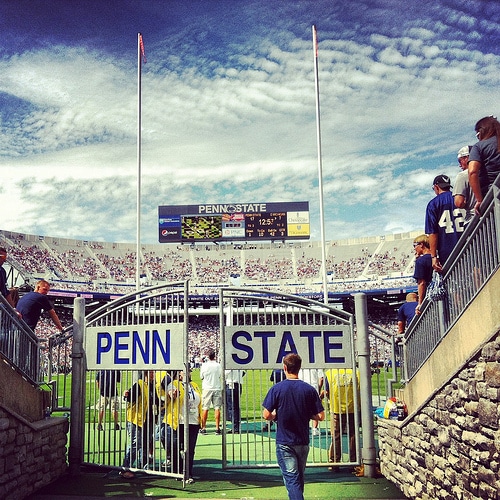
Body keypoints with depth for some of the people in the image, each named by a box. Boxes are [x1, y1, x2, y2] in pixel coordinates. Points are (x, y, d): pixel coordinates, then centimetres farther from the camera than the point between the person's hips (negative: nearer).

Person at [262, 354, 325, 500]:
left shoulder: (276, 389, -11)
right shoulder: (309, 389, -4)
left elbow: (267, 415, -13)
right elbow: (320, 416, -4)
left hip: (284, 442, -3)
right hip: (303, 441, 3)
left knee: (291, 478, -1)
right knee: (299, 477, 19)